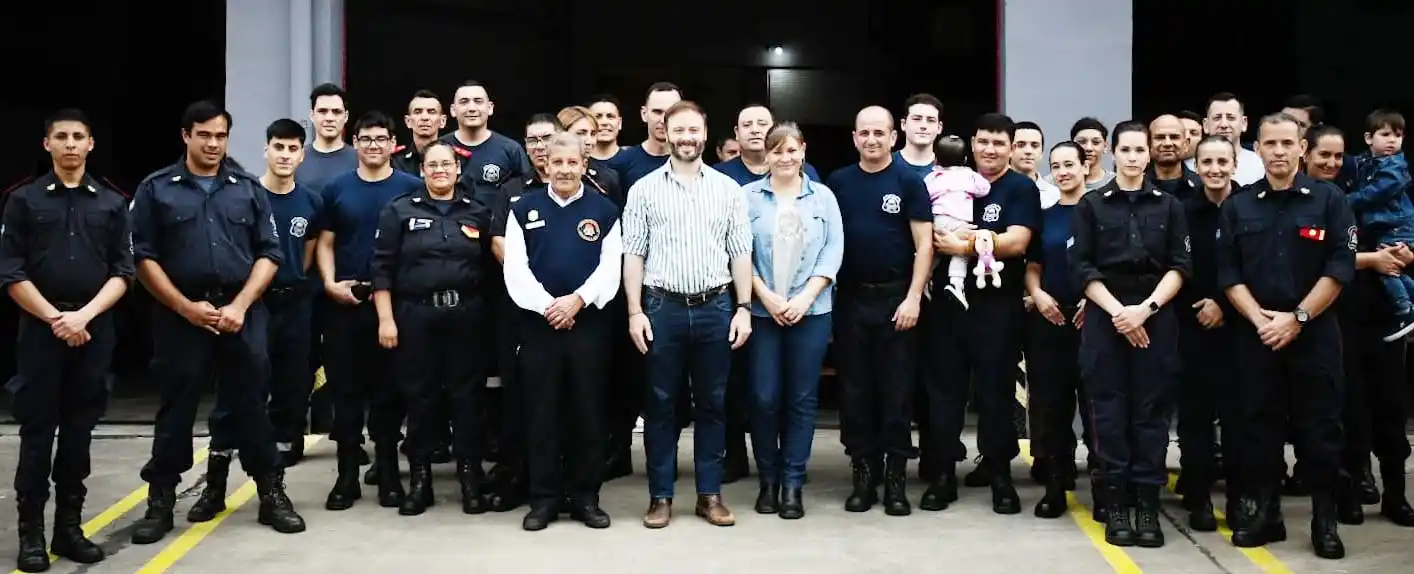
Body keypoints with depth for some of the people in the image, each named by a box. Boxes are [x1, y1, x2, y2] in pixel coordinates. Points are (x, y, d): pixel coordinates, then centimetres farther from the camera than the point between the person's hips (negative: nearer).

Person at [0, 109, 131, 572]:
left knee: (79, 431, 7)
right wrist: (54, 317, -11)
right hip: (40, 328, -2)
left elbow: (122, 272, 4)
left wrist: (84, 315, -10)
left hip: (94, 329, 2)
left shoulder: (111, 203, 8)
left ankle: (69, 526, 15)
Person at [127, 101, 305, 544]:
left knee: (250, 404, 5)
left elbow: (269, 254, 6)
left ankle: (271, 494, 14)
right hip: (180, 316, -1)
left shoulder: (249, 189, 10)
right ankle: (160, 502, 16)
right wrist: (186, 307, -9)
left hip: (242, 314, 1)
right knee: (176, 409, 5)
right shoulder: (156, 189, 4)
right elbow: (143, 256, -1)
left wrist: (239, 305, -7)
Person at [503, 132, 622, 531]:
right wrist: (546, 305, -12)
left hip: (590, 322, 0)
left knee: (588, 411, 5)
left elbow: (610, 269, -2)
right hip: (538, 322, 1)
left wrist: (577, 299, -16)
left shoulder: (605, 210, 5)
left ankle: (585, 497, 15)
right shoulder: (524, 209, 6)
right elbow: (515, 270, -1)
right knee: (541, 412, 5)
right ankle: (544, 498, 14)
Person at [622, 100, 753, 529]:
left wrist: (744, 308, -1)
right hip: (662, 307, -1)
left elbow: (741, 253, 6)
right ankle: (660, 495, 15)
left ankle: (710, 494, 18)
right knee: (661, 404, 5)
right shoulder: (644, 189, 3)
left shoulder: (728, 188, 6)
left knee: (711, 404, 8)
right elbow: (633, 255, 1)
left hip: (715, 308, 1)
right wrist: (635, 312, -6)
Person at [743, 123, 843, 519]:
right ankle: (768, 479, 17)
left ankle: (793, 483, 12)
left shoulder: (823, 197, 6)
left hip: (811, 311, 1)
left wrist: (805, 298, -10)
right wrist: (766, 296, -11)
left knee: (802, 397, 3)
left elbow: (833, 251, 1)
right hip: (762, 311, -1)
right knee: (764, 397, 1)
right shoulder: (749, 196, 2)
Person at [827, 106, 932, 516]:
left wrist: (913, 298, -12)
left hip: (896, 300, -3)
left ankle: (896, 477, 10)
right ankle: (863, 474, 16)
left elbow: (924, 244, -4)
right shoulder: (838, 182, 7)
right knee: (854, 390, 6)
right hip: (851, 299, 3)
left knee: (897, 390, 2)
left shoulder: (909, 181, -1)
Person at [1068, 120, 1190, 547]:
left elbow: (1180, 266, 3)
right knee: (1110, 411, 0)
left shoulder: (1169, 206, 9)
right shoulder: (1091, 205, 6)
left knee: (1151, 411, 1)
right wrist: (1117, 311, -11)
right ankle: (1115, 503, 6)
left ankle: (1148, 504, 6)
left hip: (1156, 319, 1)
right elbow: (1082, 267, -1)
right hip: (1105, 318, -1)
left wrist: (1146, 308, -11)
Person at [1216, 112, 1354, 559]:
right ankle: (1262, 513, 16)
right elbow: (1228, 273, 4)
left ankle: (1324, 520, 11)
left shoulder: (1329, 200, 1)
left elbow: (1340, 268, -6)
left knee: (1319, 428, 1)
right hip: (1255, 333, 2)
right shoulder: (1237, 207, 7)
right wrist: (1259, 318, -10)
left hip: (1314, 333, -2)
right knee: (1259, 426, 6)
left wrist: (1296, 318, -13)